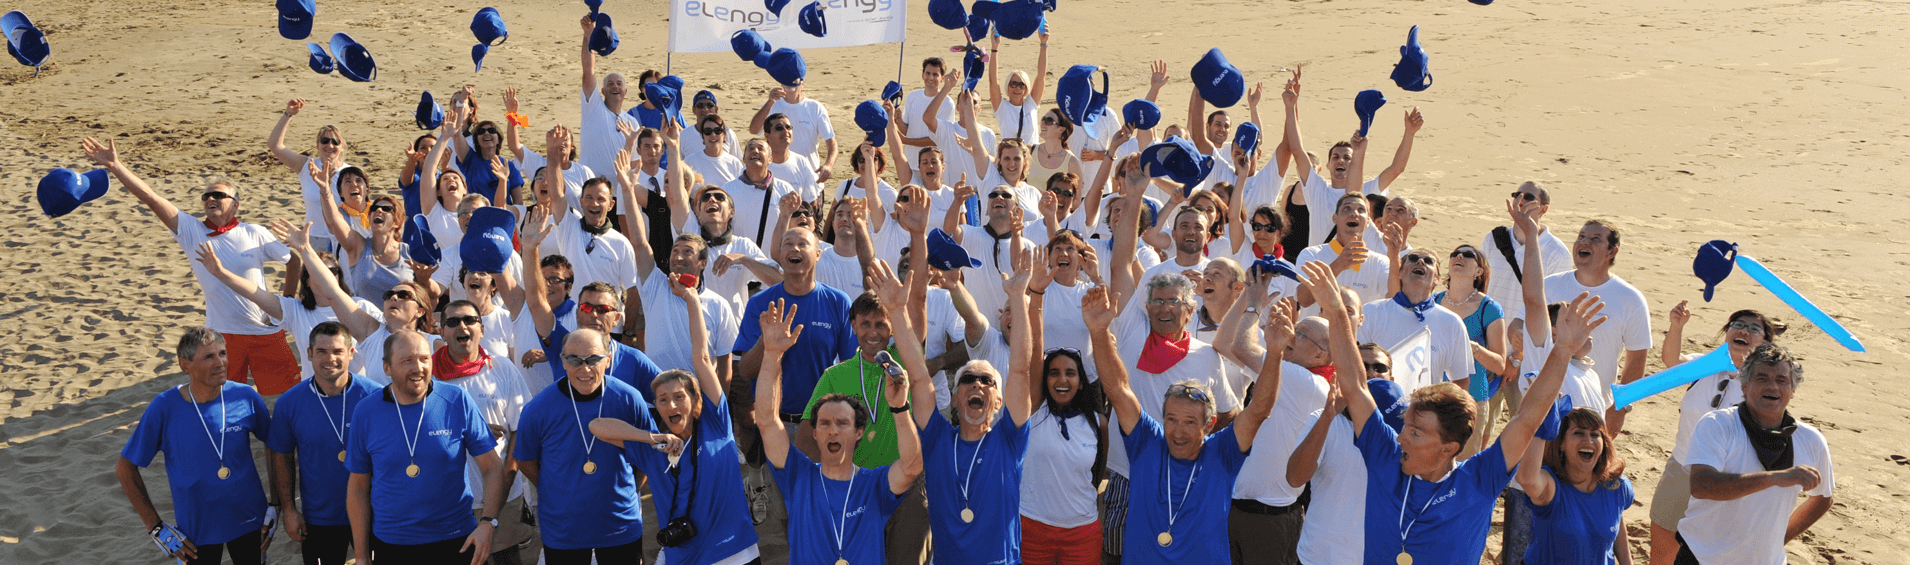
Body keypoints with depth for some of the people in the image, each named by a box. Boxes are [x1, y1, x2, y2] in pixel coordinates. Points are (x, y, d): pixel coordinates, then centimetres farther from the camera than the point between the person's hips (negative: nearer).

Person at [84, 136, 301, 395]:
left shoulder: (255, 234, -5)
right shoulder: (192, 231, -2)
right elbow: (150, 197, -9)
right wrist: (115, 165, -16)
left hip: (265, 331, -1)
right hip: (223, 335, 1)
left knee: (288, 389, 6)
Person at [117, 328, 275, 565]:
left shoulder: (246, 398, -11)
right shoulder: (165, 407, -15)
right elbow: (125, 467, -5)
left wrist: (275, 508, 1)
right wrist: (157, 528, -6)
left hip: (250, 522, 1)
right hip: (196, 528, -1)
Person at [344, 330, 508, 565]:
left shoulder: (458, 401, -7)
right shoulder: (365, 414, -2)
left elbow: (493, 467, -6)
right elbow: (358, 487, 4)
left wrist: (488, 522, -20)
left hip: (456, 543, -1)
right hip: (390, 546, 1)